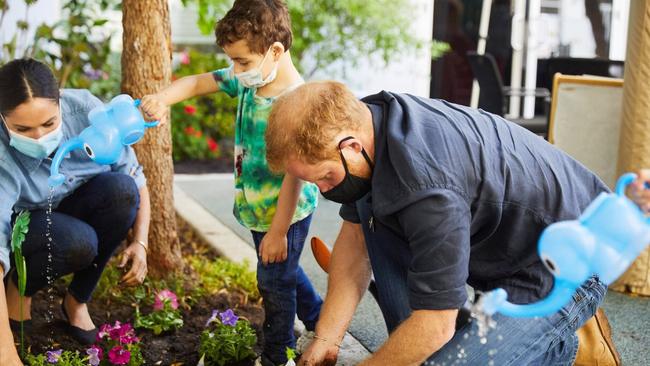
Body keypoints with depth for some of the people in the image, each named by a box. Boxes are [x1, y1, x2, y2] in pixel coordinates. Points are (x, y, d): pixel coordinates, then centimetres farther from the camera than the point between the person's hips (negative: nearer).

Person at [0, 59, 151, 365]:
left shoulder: (86, 110, -25)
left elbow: (134, 178, -14)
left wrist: (140, 242, -26)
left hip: (75, 211, 4)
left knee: (121, 188, -29)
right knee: (77, 242, -37)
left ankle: (77, 300, -9)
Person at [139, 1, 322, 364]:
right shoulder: (249, 80, -7)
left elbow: (295, 173, -27)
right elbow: (199, 82, 4)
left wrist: (278, 231, -22)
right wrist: (164, 98, -17)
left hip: (285, 213, -8)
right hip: (258, 210, 9)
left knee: (274, 282, 9)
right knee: (285, 270, 26)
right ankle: (320, 323, 49)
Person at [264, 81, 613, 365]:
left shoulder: (426, 182, -37)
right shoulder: (360, 123, -9)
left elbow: (435, 325, -29)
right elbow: (355, 235, 3)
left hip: (568, 267, -8)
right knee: (371, 213, -1)